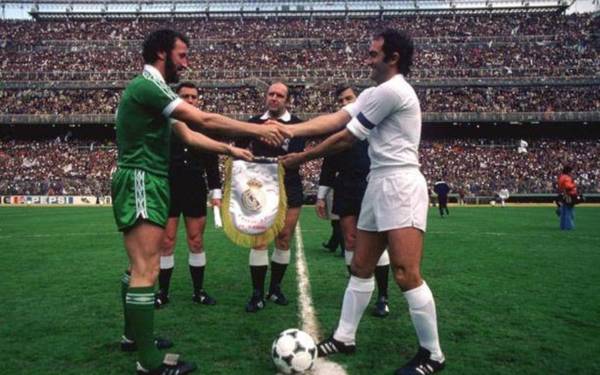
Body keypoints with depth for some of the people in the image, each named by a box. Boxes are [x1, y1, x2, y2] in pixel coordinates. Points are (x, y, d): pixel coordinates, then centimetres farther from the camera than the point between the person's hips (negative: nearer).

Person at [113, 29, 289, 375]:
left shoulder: (154, 90, 18)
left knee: (140, 266, 16)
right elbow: (205, 120, -21)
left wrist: (230, 150, 11)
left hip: (147, 184, 11)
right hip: (141, 183, -11)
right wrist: (258, 130, -16)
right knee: (146, 270, -10)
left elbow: (190, 135, 16)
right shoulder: (147, 86, -15)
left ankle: (134, 335, 29)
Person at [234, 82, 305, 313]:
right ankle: (258, 294, 1)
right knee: (258, 240, -5)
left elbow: (297, 155, -15)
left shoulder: (296, 124, 0)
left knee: (284, 240, 6)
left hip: (289, 189, 0)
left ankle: (275, 288, 21)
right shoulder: (254, 122, 6)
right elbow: (239, 148, 15)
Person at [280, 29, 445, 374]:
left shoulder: (392, 90, -12)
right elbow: (332, 120, 8)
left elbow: (346, 139, -10)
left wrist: (302, 158, -1)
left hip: (401, 185, -10)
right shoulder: (373, 93, 18)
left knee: (406, 274, -10)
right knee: (361, 267, 11)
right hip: (380, 185, 10)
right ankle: (345, 338, 22)